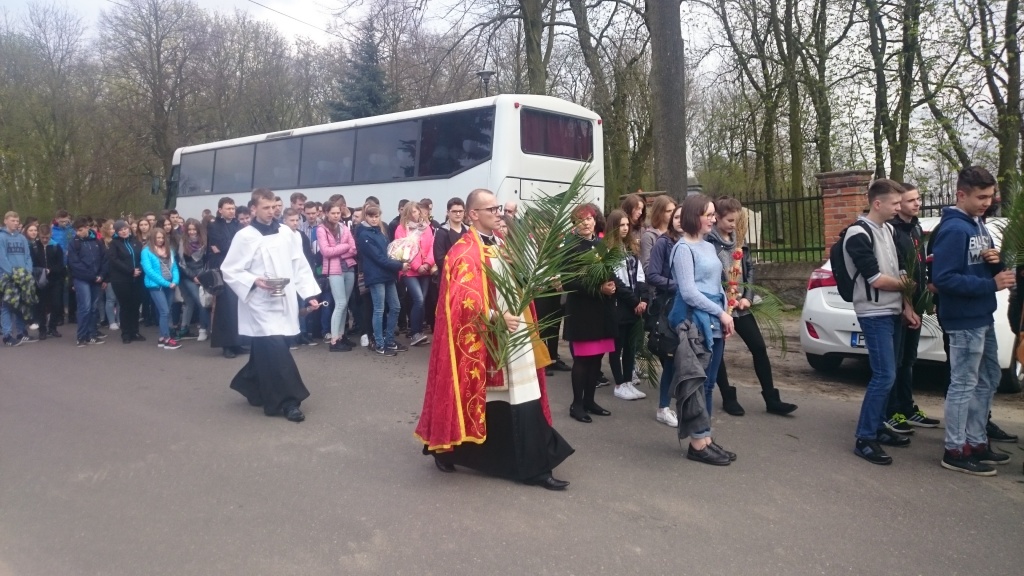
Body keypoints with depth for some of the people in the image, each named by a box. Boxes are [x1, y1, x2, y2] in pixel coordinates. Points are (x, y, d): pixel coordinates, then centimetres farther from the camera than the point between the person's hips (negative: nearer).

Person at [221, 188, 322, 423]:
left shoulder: (288, 233, 6)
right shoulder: (244, 237, -5)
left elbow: (300, 266, 9)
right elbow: (229, 271, -3)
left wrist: (309, 294, 2)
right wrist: (254, 281, -18)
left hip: (285, 303, 5)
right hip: (261, 305, -5)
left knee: (266, 351, 13)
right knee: (275, 350, -14)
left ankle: (250, 385, 36)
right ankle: (287, 401, -6)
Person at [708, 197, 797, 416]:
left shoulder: (737, 240, 11)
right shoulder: (708, 242, -12)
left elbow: (749, 269, 13)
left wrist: (747, 297, 0)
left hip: (740, 304, 6)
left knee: (759, 348, 3)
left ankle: (771, 399, 10)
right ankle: (728, 398, 21)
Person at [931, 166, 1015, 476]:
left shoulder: (978, 225, 12)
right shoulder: (953, 229, -18)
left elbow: (985, 266, 16)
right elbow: (943, 278, -25)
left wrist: (997, 262, -7)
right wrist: (991, 284, -23)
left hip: (983, 317, 10)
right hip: (964, 320, -10)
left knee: (988, 380, 17)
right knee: (964, 384, -2)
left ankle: (976, 442, 27)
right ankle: (956, 450, 7)